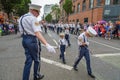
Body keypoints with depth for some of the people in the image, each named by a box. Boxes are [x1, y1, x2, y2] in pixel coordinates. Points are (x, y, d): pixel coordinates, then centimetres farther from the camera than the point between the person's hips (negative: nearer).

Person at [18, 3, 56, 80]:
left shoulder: (21, 18, 11)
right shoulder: (33, 19, -17)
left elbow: (21, 31, 11)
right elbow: (37, 33, -30)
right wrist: (47, 45, -38)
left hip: (24, 40, 8)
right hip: (33, 40, -8)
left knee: (28, 60, 16)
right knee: (37, 60, 14)